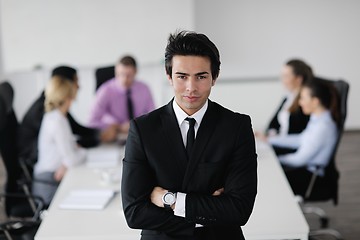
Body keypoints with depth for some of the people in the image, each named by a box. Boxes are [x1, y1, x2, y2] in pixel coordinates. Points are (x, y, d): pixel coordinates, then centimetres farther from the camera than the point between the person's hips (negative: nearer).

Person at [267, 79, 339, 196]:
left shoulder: (323, 127, -24)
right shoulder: (317, 118, 6)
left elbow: (300, 159, -20)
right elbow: (300, 140, 18)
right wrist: (269, 139, 17)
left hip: (311, 176, -10)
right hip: (304, 166, 10)